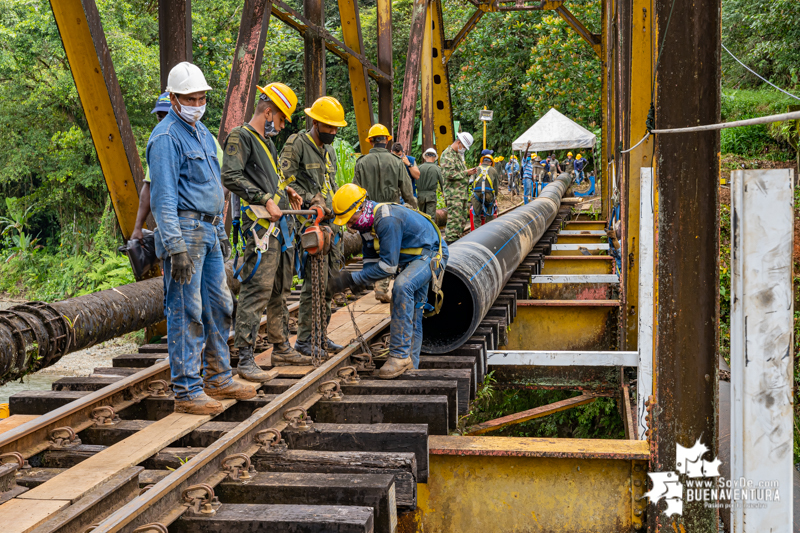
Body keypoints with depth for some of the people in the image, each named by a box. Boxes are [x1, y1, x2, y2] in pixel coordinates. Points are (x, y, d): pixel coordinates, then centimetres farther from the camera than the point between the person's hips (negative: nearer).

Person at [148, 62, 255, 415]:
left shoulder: (203, 133, 18)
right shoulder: (166, 137, -11)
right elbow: (163, 197, -17)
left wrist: (221, 232, 23)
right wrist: (176, 247, -23)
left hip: (208, 230, 9)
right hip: (183, 229, -9)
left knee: (219, 306, 13)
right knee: (186, 312, -7)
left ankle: (218, 378, 25)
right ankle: (187, 392, -2)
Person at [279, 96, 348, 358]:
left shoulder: (329, 150, 20)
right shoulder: (297, 144, -6)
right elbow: (286, 180, -12)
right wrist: (311, 199, -18)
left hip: (330, 222, 9)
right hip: (310, 222, -9)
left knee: (331, 278, 8)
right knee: (316, 280, -12)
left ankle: (321, 335, 17)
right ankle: (304, 339, -4)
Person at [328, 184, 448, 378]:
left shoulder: (388, 220, -32)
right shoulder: (366, 222, -1)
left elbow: (387, 266, -32)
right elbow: (371, 260, 9)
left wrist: (353, 279, -29)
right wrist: (360, 281, -10)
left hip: (431, 254, -10)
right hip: (412, 259, 10)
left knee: (402, 287, -33)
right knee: (412, 313, 12)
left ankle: (399, 355, -32)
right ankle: (410, 364, 21)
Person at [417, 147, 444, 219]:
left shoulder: (420, 167, -3)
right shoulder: (436, 168, -4)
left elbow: (416, 181, 3)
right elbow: (442, 182, 6)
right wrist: (443, 192, 26)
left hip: (420, 194, 2)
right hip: (431, 194, -2)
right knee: (431, 216, -4)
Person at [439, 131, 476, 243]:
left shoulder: (459, 155, 21)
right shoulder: (447, 155, -11)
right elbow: (449, 174, -22)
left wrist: (470, 172, 11)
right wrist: (466, 173, -16)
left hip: (463, 193, 10)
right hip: (453, 194, -10)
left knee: (463, 219, 12)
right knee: (454, 219, -11)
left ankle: (459, 237, 19)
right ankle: (450, 240, -8)